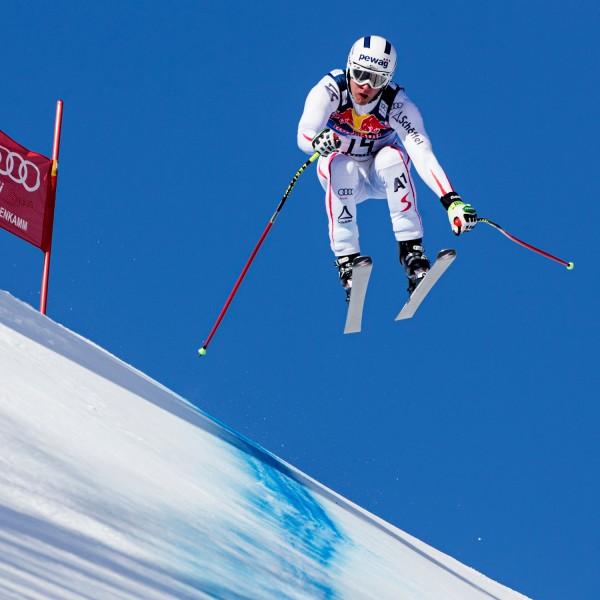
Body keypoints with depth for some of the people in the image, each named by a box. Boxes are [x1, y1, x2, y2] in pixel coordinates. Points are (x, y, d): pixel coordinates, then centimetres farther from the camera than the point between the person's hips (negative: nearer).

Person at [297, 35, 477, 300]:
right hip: (341, 175, 0)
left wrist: (451, 201, -49)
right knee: (340, 165, -35)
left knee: (392, 156, -34)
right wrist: (318, 141, -62)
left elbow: (421, 151, -36)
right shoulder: (330, 89, -25)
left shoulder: (397, 102, -26)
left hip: (382, 174, 0)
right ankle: (346, 258, -27)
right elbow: (304, 135, -36)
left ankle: (410, 248, -28)